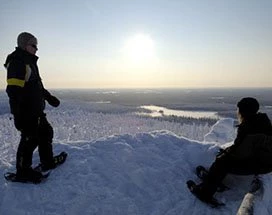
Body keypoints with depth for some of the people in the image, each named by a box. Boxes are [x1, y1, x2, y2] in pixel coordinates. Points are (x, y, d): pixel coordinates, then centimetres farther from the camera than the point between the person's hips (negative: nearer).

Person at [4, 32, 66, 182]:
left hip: (36, 111, 10)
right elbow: (13, 91, -23)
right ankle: (23, 171, 16)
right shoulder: (17, 63, -15)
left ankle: (48, 162, 30)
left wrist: (49, 97, 29)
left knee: (46, 133, 17)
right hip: (26, 113, -10)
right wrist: (18, 115, -25)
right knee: (29, 139, -1)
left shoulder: (30, 62, 18)